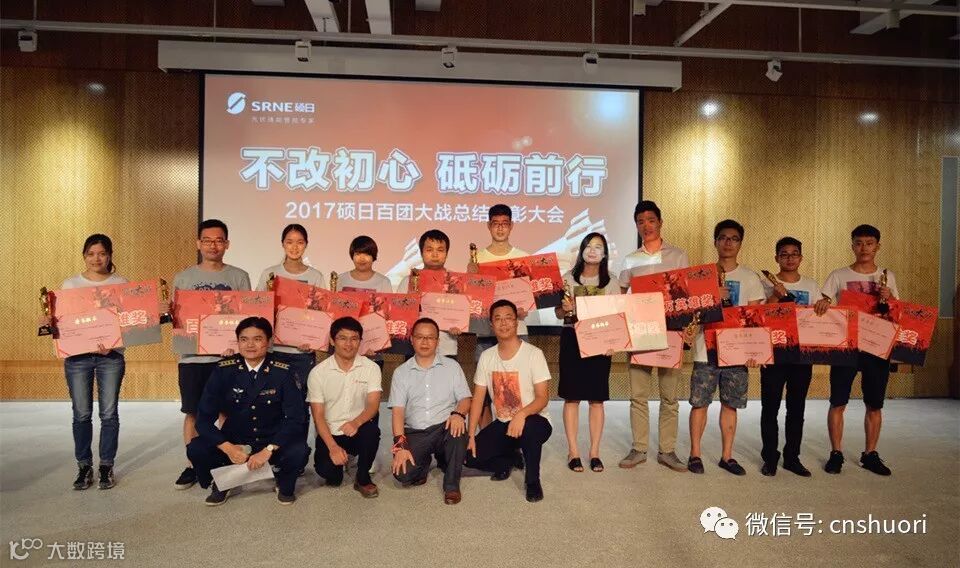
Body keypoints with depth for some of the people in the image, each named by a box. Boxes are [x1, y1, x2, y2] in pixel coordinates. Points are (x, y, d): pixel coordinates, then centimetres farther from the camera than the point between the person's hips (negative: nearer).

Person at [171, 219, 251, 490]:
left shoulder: (239, 277, 5)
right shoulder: (183, 278, 8)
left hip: (227, 354, -1)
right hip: (192, 355, 1)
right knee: (192, 412, 6)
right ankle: (192, 465, 19)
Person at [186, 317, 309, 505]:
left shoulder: (282, 372, -12)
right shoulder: (223, 370, -9)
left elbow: (295, 418, -16)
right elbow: (204, 417, -10)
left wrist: (268, 450, -28)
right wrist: (227, 448, -23)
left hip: (273, 443, -1)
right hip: (234, 443, 2)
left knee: (299, 451, -31)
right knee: (196, 449, -24)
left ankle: (285, 485, 6)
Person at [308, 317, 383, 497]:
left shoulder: (371, 368, -5)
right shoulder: (318, 372, -6)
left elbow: (373, 405, -14)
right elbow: (318, 415, -8)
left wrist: (356, 422, -37)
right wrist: (333, 447, -21)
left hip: (358, 432, 0)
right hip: (331, 433, 0)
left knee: (371, 428, -33)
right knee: (326, 470, -25)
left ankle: (363, 478, -7)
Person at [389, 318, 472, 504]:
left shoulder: (451, 366, 8)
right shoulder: (401, 372, 7)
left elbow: (465, 399, 2)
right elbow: (398, 411, -1)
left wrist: (458, 413, -23)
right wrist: (400, 445, -15)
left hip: (444, 428, 0)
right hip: (414, 433, 0)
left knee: (458, 428, -35)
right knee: (403, 473, -25)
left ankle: (451, 484, -11)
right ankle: (424, 463, 14)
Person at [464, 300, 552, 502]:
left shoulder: (533, 354, -14)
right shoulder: (486, 356, 0)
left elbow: (543, 397, -17)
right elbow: (478, 398, 2)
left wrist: (522, 414, -37)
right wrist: (470, 434, -6)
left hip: (533, 420, -4)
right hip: (502, 423, 5)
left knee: (528, 428, -40)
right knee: (471, 456, -13)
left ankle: (533, 480, -11)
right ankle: (509, 460, 19)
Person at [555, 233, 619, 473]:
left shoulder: (612, 283, 6)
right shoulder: (568, 279, 5)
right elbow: (558, 313, 6)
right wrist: (565, 309, -17)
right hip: (572, 339, 0)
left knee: (597, 398, 3)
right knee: (572, 396, 0)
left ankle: (595, 452, 12)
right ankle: (573, 452, 8)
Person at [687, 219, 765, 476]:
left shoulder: (750, 278, 6)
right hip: (705, 349, -1)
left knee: (730, 405, 7)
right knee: (699, 403, 2)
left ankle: (727, 456, 19)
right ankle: (695, 454, 14)